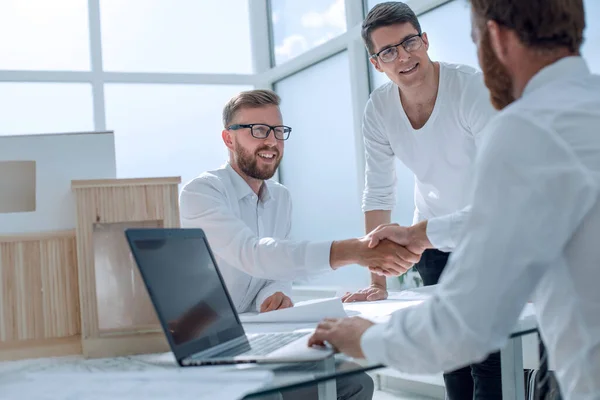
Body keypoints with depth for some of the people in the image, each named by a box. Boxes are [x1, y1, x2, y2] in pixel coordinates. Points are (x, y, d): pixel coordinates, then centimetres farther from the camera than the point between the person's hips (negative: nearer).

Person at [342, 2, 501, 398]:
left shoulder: (475, 88, -23)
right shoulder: (378, 110, -9)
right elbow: (378, 195, -5)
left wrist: (425, 233, -33)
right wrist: (378, 282, -8)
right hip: (434, 244, 4)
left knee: (488, 355, -10)